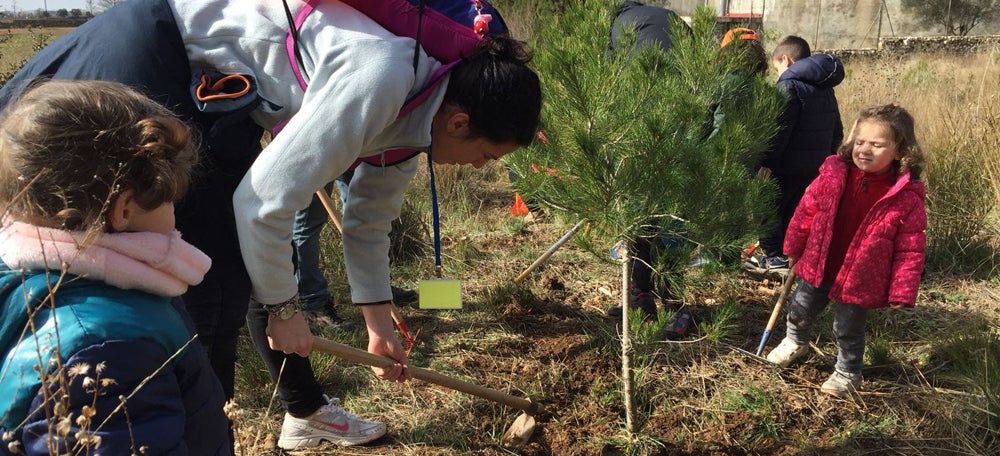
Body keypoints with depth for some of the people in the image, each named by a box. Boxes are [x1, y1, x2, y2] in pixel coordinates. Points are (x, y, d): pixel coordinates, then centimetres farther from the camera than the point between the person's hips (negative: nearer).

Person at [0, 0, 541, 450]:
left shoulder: (412, 109, 0)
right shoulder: (380, 83, -30)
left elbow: (369, 222, 15)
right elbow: (264, 200, -27)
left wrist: (378, 322, 22)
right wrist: (283, 308, -11)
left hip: (211, 93, 9)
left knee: (256, 264, 14)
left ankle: (306, 410, 29)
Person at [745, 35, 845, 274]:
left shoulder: (790, 85, -13)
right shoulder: (825, 88, 15)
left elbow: (780, 128, -22)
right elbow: (836, 129, 20)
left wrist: (766, 160, -21)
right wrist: (828, 155, 26)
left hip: (789, 164, -9)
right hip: (817, 164, 9)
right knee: (792, 207, 18)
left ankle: (772, 256, 3)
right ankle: (787, 253, 24)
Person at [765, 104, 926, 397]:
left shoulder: (907, 198, -19)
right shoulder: (834, 175, -12)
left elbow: (910, 250, -13)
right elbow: (807, 211, 1)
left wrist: (901, 292, -13)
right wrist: (794, 249, 9)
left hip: (859, 279, -3)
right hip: (818, 266, 4)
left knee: (848, 329, 14)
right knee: (799, 310, 23)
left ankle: (847, 374, 41)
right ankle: (795, 342, 54)